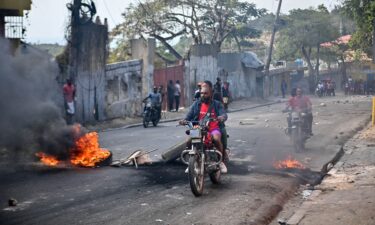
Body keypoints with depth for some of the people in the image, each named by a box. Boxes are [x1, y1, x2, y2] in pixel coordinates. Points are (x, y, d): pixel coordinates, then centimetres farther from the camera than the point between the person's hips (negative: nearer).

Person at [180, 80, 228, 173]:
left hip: (213, 128, -2)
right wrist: (184, 120, -18)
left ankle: (221, 161, -14)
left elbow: (224, 114, -7)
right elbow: (189, 115, 5)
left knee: (216, 139, -35)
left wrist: (222, 117, -32)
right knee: (189, 141, -24)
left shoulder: (217, 104, 8)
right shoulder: (196, 104, 13)